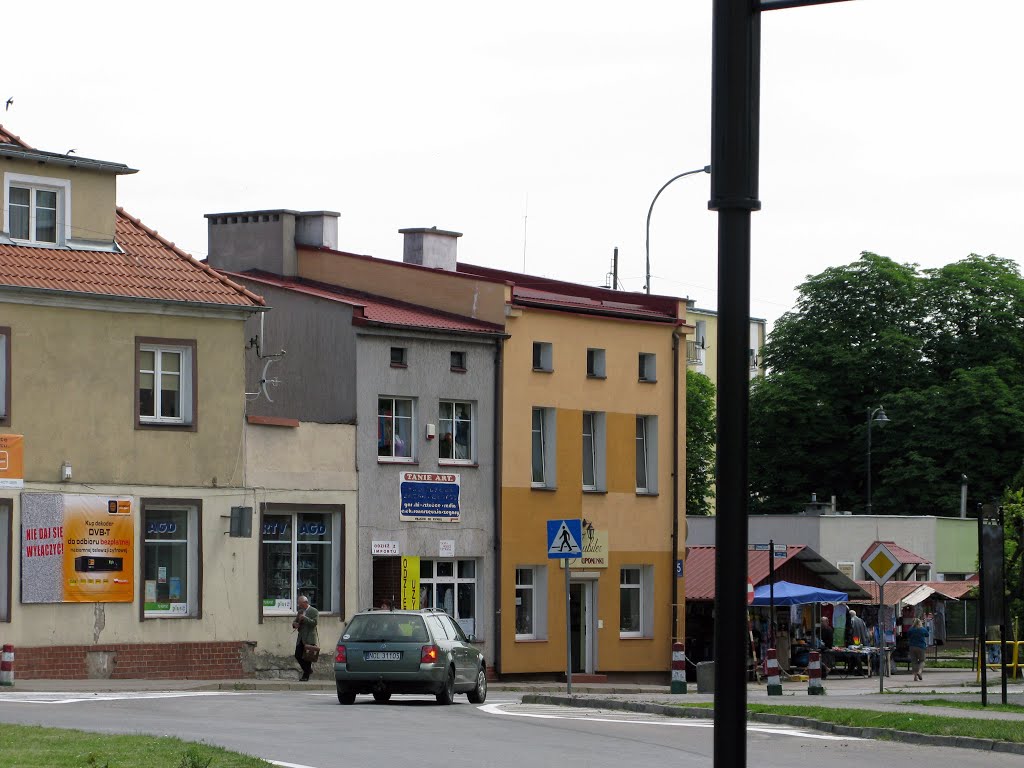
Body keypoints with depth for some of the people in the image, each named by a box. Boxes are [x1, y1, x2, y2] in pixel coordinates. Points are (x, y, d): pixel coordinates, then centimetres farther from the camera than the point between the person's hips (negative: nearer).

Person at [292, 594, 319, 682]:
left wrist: (304, 618, -21)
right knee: (298, 655, 2)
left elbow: (314, 623, -16)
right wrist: (294, 624, -1)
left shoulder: (314, 611, -5)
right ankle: (308, 670, 21)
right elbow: (295, 621, 22)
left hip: (309, 638, -7)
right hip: (300, 638, 7)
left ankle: (305, 676, 1)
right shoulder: (300, 611, 17)